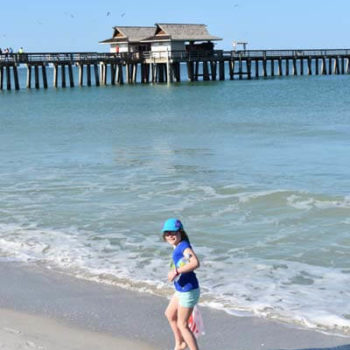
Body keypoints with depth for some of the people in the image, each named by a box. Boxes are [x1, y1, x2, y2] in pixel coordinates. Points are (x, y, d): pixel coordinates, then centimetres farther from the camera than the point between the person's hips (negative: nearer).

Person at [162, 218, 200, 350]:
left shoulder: (183, 246, -21)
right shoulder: (178, 247, 6)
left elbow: (195, 263, -37)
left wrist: (176, 272, -33)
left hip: (188, 291, -11)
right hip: (181, 290, 11)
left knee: (182, 325, 1)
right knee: (169, 314, 29)